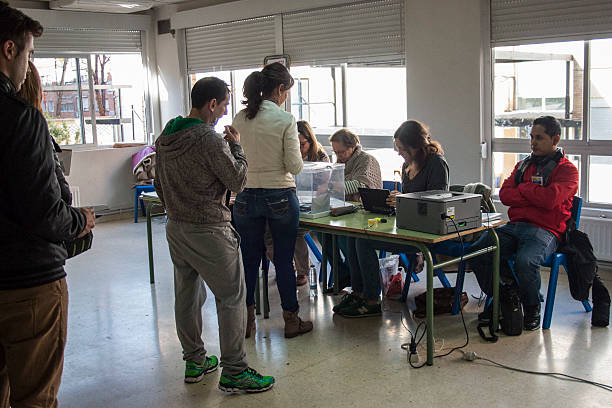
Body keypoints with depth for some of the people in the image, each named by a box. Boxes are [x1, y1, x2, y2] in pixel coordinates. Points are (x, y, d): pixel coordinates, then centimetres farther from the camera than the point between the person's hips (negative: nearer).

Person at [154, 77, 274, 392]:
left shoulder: (165, 137, 7)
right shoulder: (210, 139, -19)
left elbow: (159, 183, 16)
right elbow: (238, 181, -12)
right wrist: (236, 146, 1)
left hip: (175, 229, 9)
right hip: (208, 231, -9)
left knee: (187, 296, 17)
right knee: (231, 298, 0)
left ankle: (194, 361, 30)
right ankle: (233, 372, 5)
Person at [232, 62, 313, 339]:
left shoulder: (240, 119, 1)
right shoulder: (285, 120, -12)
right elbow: (295, 166, -12)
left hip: (247, 197, 4)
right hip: (280, 197, -3)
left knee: (249, 260, 12)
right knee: (284, 261, 8)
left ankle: (246, 321, 21)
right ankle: (291, 321, 20)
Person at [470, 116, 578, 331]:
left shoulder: (567, 170, 2)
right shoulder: (523, 165, 21)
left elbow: (550, 199, -16)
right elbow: (505, 194, 7)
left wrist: (523, 188, 0)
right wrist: (536, 198, -6)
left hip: (545, 230, -6)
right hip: (514, 225, 6)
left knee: (525, 261, -35)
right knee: (477, 251, -17)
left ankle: (532, 309, -7)